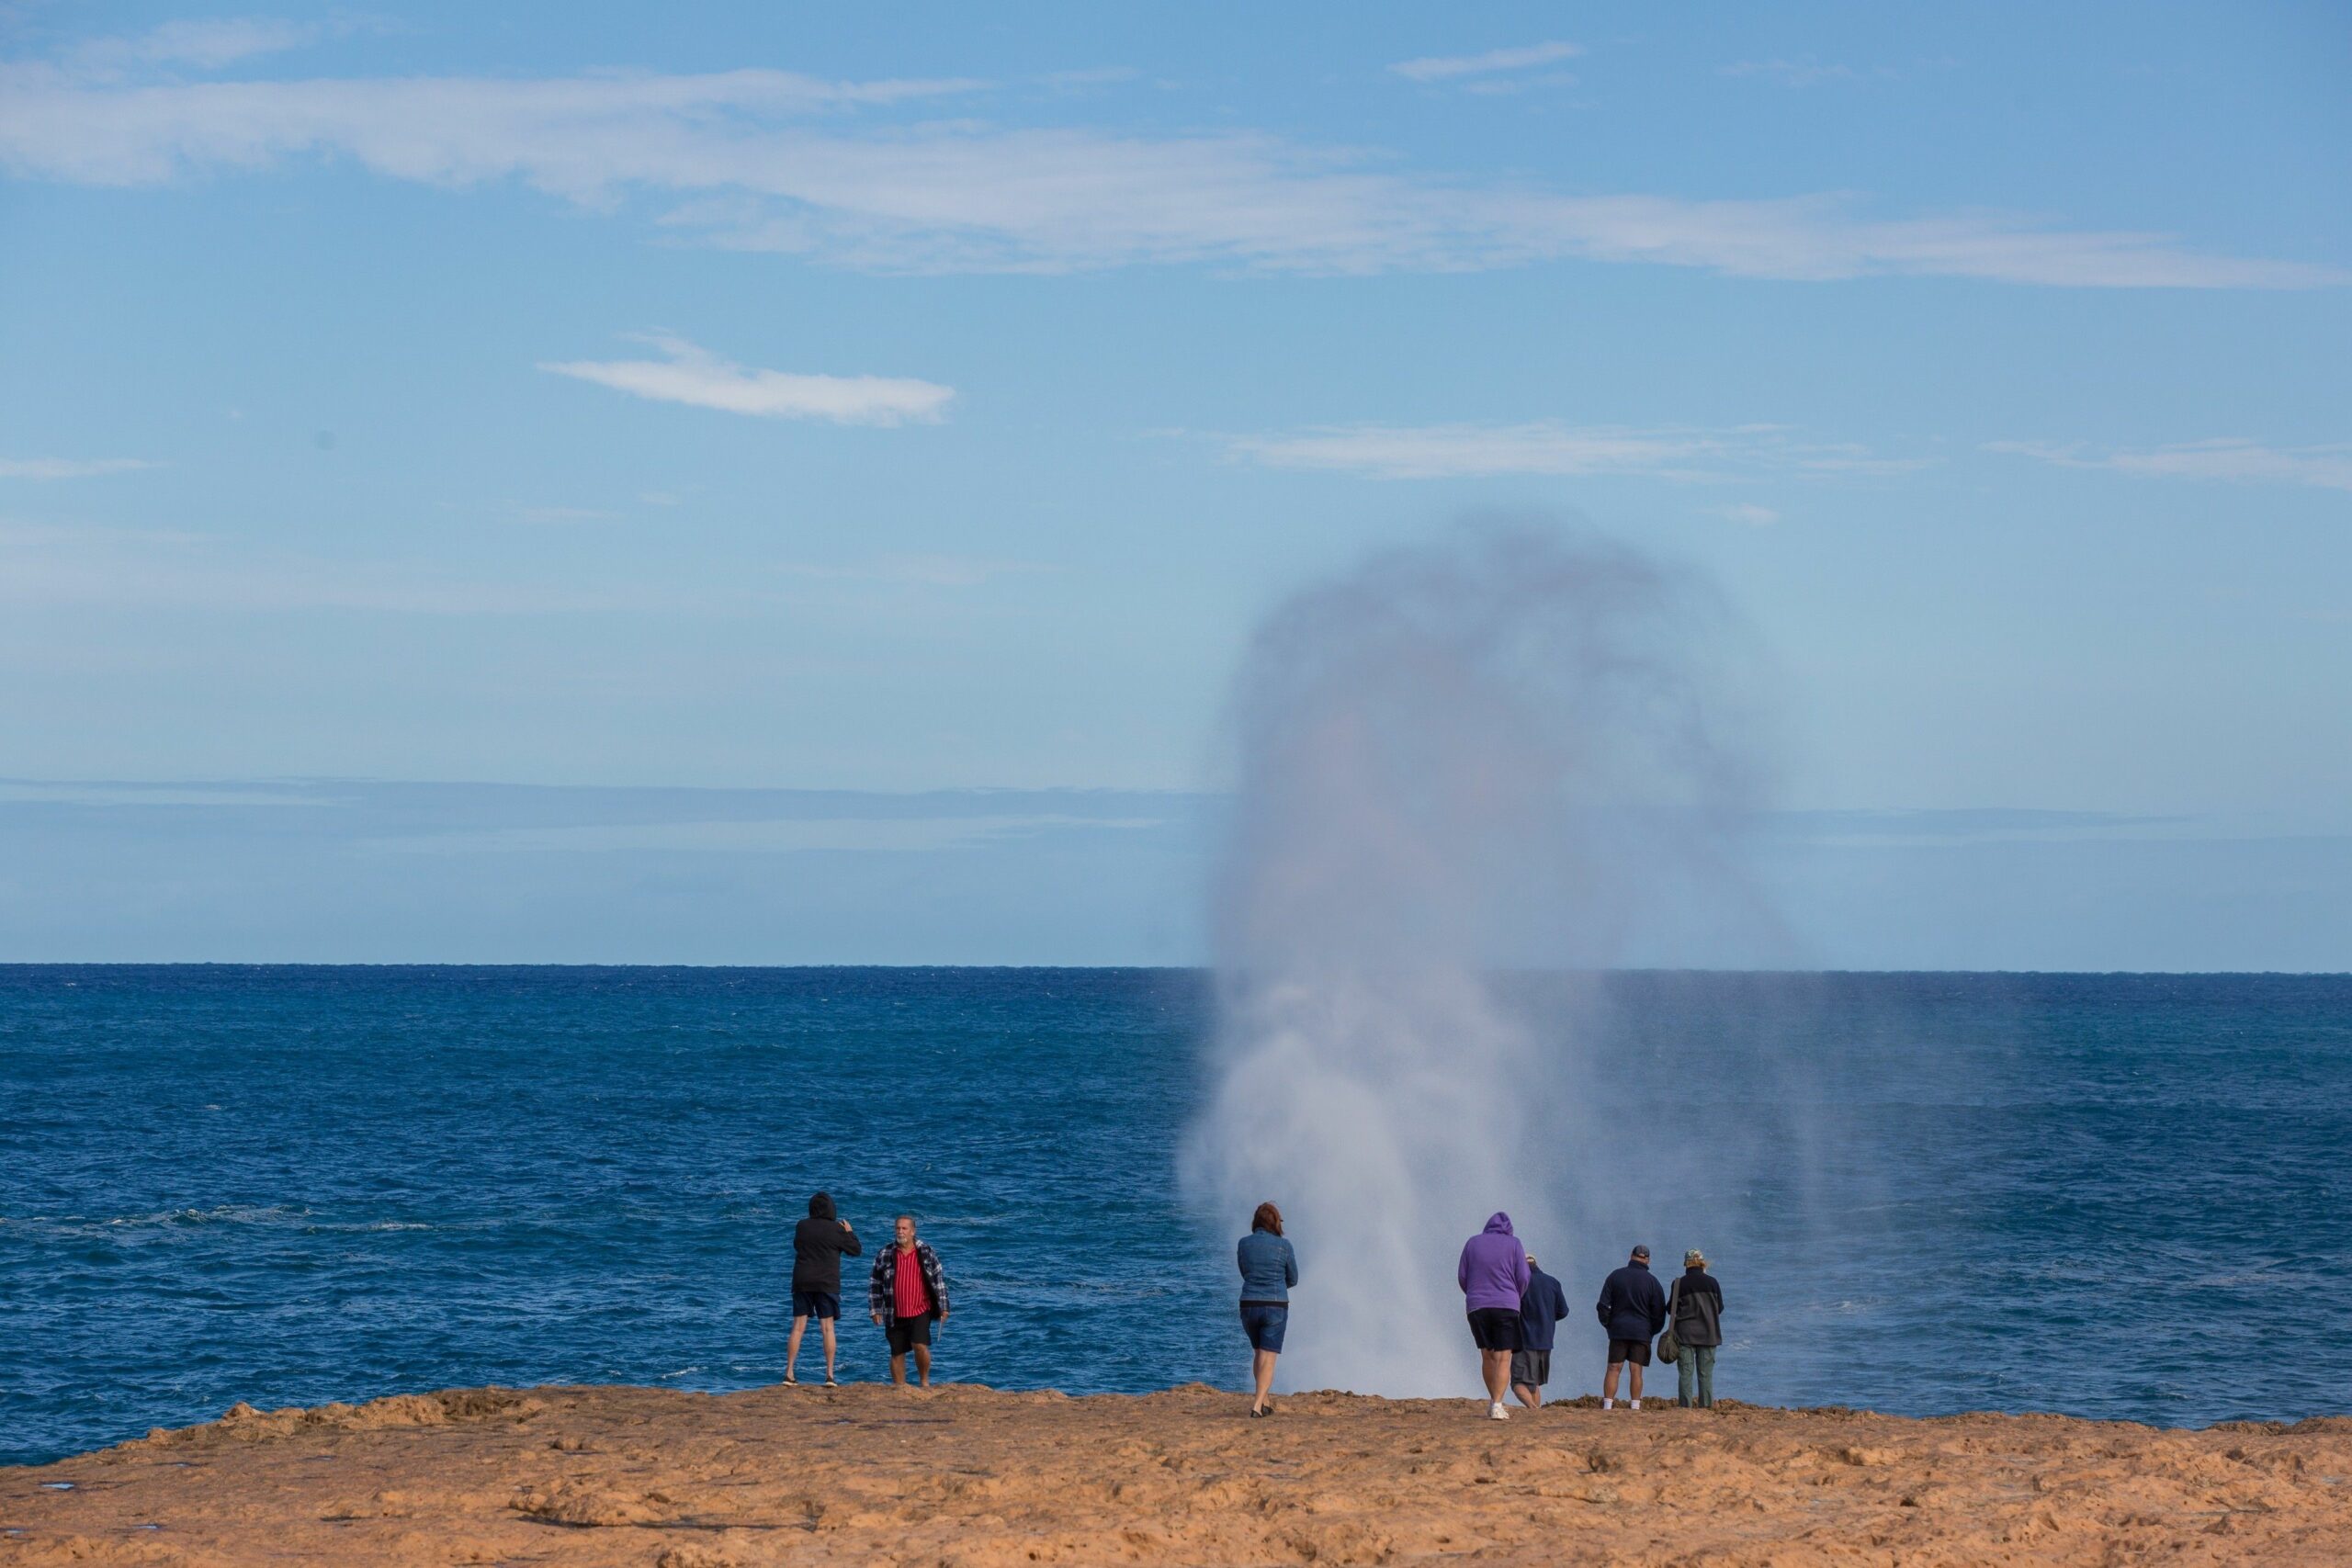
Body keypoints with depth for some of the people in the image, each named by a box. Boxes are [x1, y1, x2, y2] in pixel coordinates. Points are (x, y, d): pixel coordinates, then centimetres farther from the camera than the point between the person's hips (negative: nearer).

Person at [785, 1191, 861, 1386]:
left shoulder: (801, 1226, 3)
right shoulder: (836, 1230, -7)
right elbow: (856, 1250, 1)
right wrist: (849, 1231, 17)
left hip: (802, 1282, 3)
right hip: (827, 1283, -3)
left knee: (798, 1327, 4)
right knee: (827, 1328, 1)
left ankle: (789, 1373, -1)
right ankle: (829, 1375, -3)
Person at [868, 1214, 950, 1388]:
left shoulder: (926, 1252, 2)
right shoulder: (885, 1255, 3)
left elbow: (939, 1280, 6)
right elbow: (875, 1284, 9)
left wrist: (944, 1307, 3)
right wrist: (874, 1309, 4)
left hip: (921, 1311, -2)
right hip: (895, 1315, 2)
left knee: (920, 1345, -17)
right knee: (897, 1353, 4)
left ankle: (925, 1381, 3)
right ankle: (899, 1387, 14)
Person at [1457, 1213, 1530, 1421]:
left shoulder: (1472, 1243, 7)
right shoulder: (1513, 1244, 1)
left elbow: (1462, 1277, 7)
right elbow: (1522, 1278, -2)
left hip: (1476, 1308, 3)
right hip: (1505, 1306, -2)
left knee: (1487, 1356, 18)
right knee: (1503, 1359, -4)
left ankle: (1493, 1401, 23)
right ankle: (1497, 1406, -17)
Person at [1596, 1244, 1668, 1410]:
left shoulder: (1615, 1276, 2)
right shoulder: (1651, 1281, -1)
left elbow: (1603, 1305, 1)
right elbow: (1659, 1311, 1)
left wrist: (1608, 1324, 12)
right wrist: (1653, 1331, 14)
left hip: (1618, 1329, 1)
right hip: (1642, 1331, -1)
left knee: (1613, 1368, 1)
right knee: (1636, 1371, 1)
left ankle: (1607, 1406, -6)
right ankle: (1636, 1407, -1)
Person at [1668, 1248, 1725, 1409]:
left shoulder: (1679, 1284, -5)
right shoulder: (1711, 1282, -1)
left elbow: (1670, 1309, 1)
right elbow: (1720, 1308, 6)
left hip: (1685, 1333, -1)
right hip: (1708, 1333, 1)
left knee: (1685, 1373, 1)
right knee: (1706, 1373, 5)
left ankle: (1685, 1407, -4)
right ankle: (1705, 1406, 2)